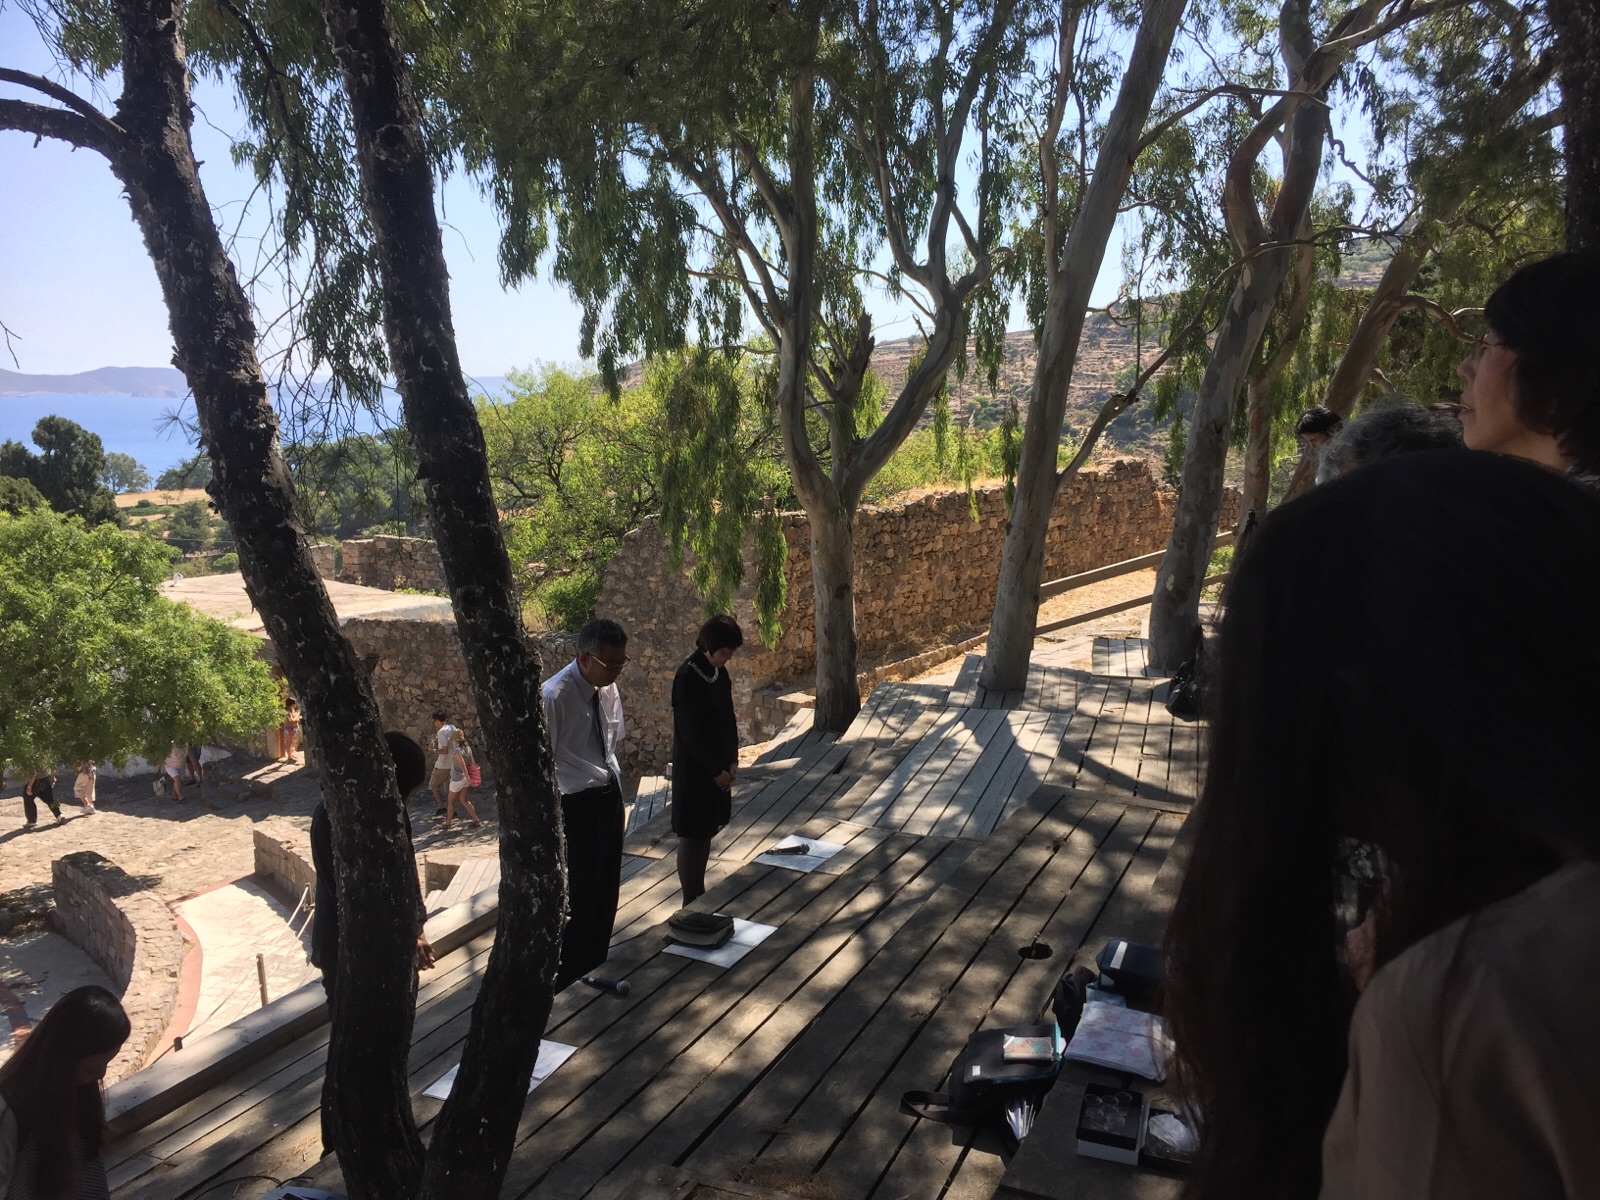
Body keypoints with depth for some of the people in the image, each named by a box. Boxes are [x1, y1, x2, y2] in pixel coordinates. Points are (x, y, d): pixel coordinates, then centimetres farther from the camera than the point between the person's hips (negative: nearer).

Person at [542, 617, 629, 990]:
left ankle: (597, 968, 39)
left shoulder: (609, 688, 0)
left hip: (609, 795, 7)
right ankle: (570, 985, 22)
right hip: (575, 804, -7)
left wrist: (615, 786, 13)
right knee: (580, 895, 2)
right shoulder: (554, 697, -23)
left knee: (606, 889, 19)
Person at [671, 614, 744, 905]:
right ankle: (690, 903, 13)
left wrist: (732, 761, 3)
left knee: (708, 831, 17)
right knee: (692, 835, 2)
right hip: (695, 769, -8)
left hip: (718, 766, 8)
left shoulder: (719, 672, 5)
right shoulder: (688, 677, -21)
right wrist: (716, 770, -15)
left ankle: (701, 895, 30)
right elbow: (692, 732, -21)